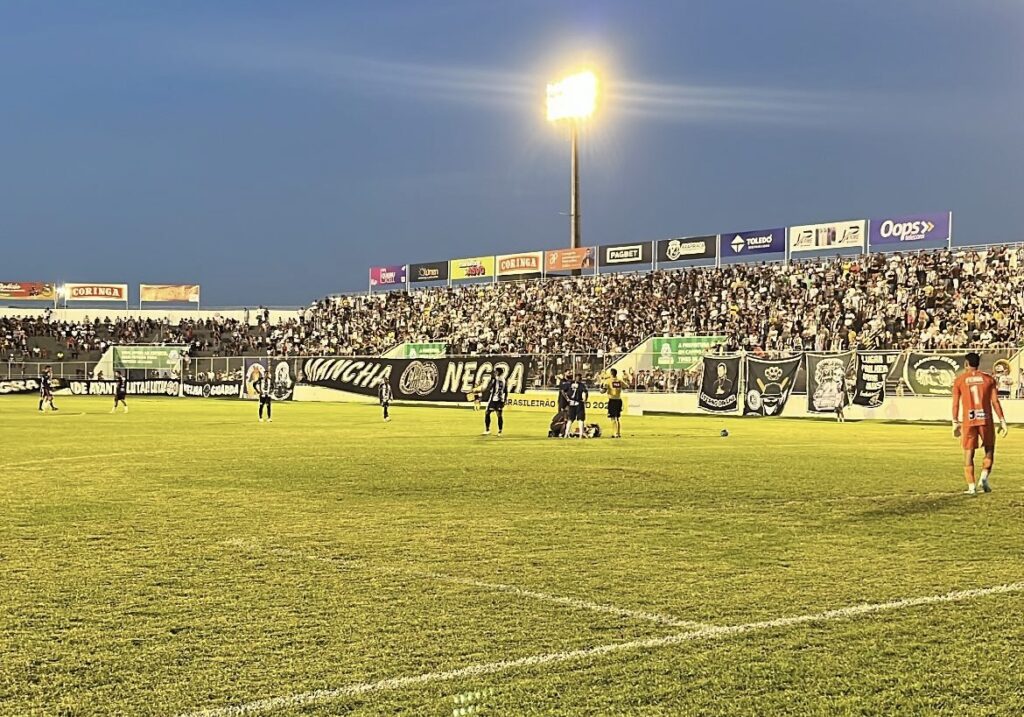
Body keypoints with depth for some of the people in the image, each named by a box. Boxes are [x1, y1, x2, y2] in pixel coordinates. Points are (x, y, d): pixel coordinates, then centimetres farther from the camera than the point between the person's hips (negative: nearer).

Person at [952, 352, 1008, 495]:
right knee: (989, 450, 16)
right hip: (986, 419, 0)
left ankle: (971, 487, 0)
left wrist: (955, 423, 6)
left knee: (968, 454, 6)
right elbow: (995, 401, 0)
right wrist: (1002, 421, 4)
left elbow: (956, 404, 1)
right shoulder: (988, 379, 5)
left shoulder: (959, 380, 4)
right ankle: (984, 478, -3)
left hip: (968, 420, 0)